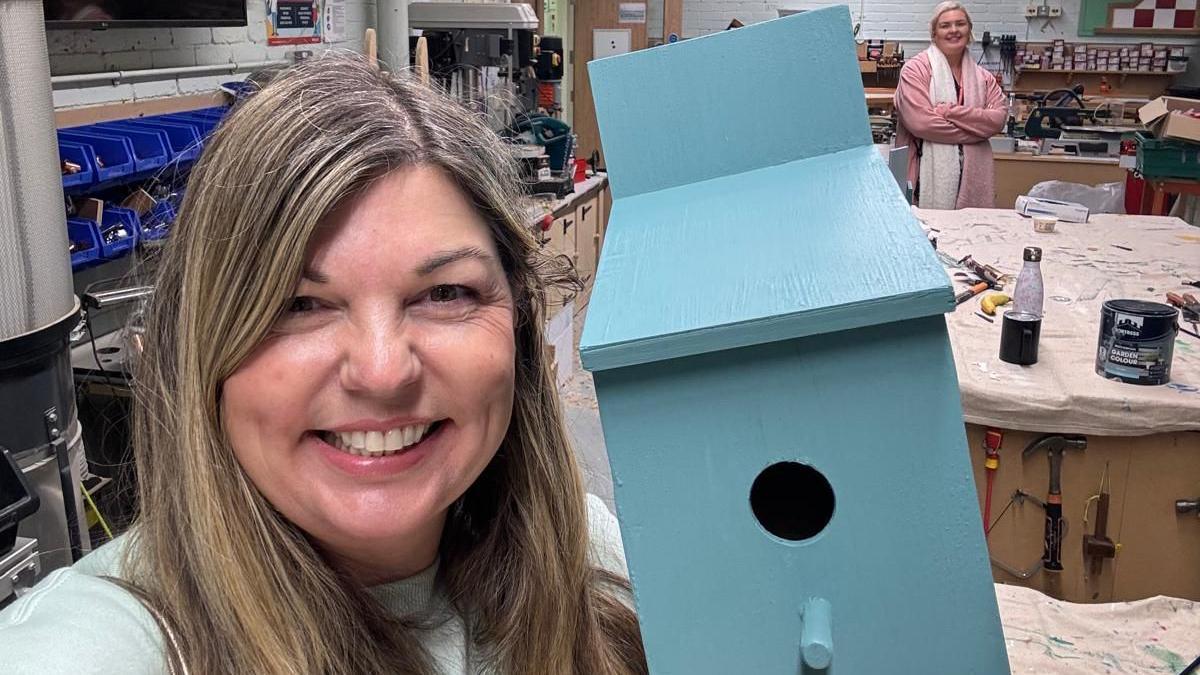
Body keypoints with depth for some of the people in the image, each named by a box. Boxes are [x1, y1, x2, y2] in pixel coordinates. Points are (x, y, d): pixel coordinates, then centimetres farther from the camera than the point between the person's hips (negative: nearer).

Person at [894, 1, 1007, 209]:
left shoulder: (983, 77, 16)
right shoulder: (916, 69, -1)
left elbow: (998, 119, 2)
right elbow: (919, 121, -13)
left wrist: (951, 112, -11)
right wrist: (975, 129, -5)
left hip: (973, 175, 5)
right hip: (930, 175, -4)